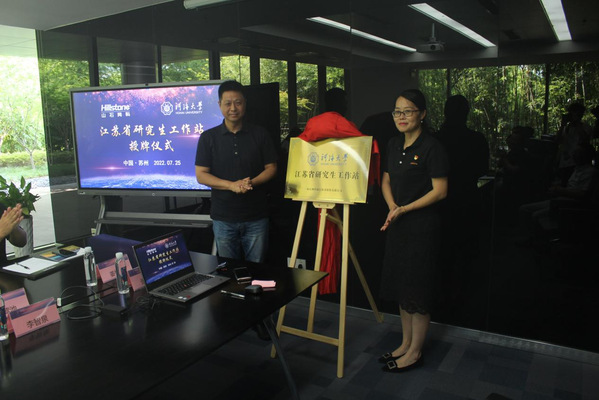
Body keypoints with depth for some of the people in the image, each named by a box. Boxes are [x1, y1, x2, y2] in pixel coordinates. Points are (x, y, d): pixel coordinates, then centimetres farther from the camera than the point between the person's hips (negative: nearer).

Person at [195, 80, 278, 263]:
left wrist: (252, 182, -16)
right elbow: (201, 175, -3)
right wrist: (231, 185, -18)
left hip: (256, 217, 0)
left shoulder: (260, 134, 4)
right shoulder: (208, 137, 2)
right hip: (223, 218, 0)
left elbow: (271, 168, 4)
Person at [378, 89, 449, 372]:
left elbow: (440, 191, -15)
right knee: (400, 285, 15)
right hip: (398, 224, 8)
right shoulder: (394, 145, 10)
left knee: (416, 287, 1)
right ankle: (406, 343, 31)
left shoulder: (431, 147, -13)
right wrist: (392, 207, -3)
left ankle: (414, 352, 17)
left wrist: (404, 209, -18)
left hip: (422, 224, -8)